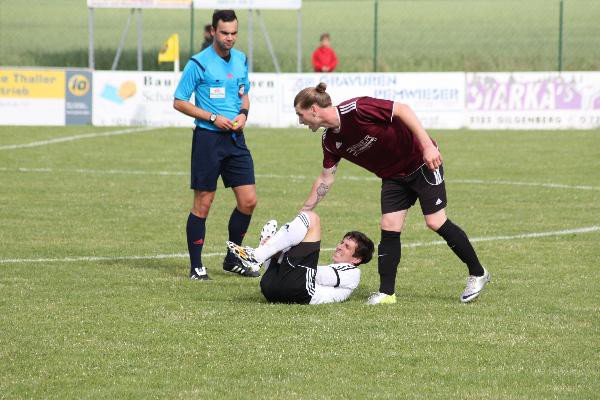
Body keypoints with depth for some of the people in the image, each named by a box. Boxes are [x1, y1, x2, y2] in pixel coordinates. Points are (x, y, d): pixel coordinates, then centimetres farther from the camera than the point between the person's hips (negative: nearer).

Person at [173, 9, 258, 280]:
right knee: (203, 204, -2)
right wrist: (213, 118, -14)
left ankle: (232, 260, 19)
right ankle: (196, 267, 6)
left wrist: (243, 113, 1)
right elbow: (179, 102, -7)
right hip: (208, 138, -6)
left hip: (235, 138, 6)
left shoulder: (241, 60, 9)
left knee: (248, 201, 2)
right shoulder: (199, 64, -10)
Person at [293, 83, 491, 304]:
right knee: (389, 228, -3)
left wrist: (427, 145, -32)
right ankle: (386, 293, 2)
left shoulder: (356, 109, -27)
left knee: (436, 222, -8)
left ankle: (477, 273, 7)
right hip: (393, 176, 7)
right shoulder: (330, 140, -2)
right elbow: (325, 178, 9)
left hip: (422, 162, -7)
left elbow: (402, 110, -28)